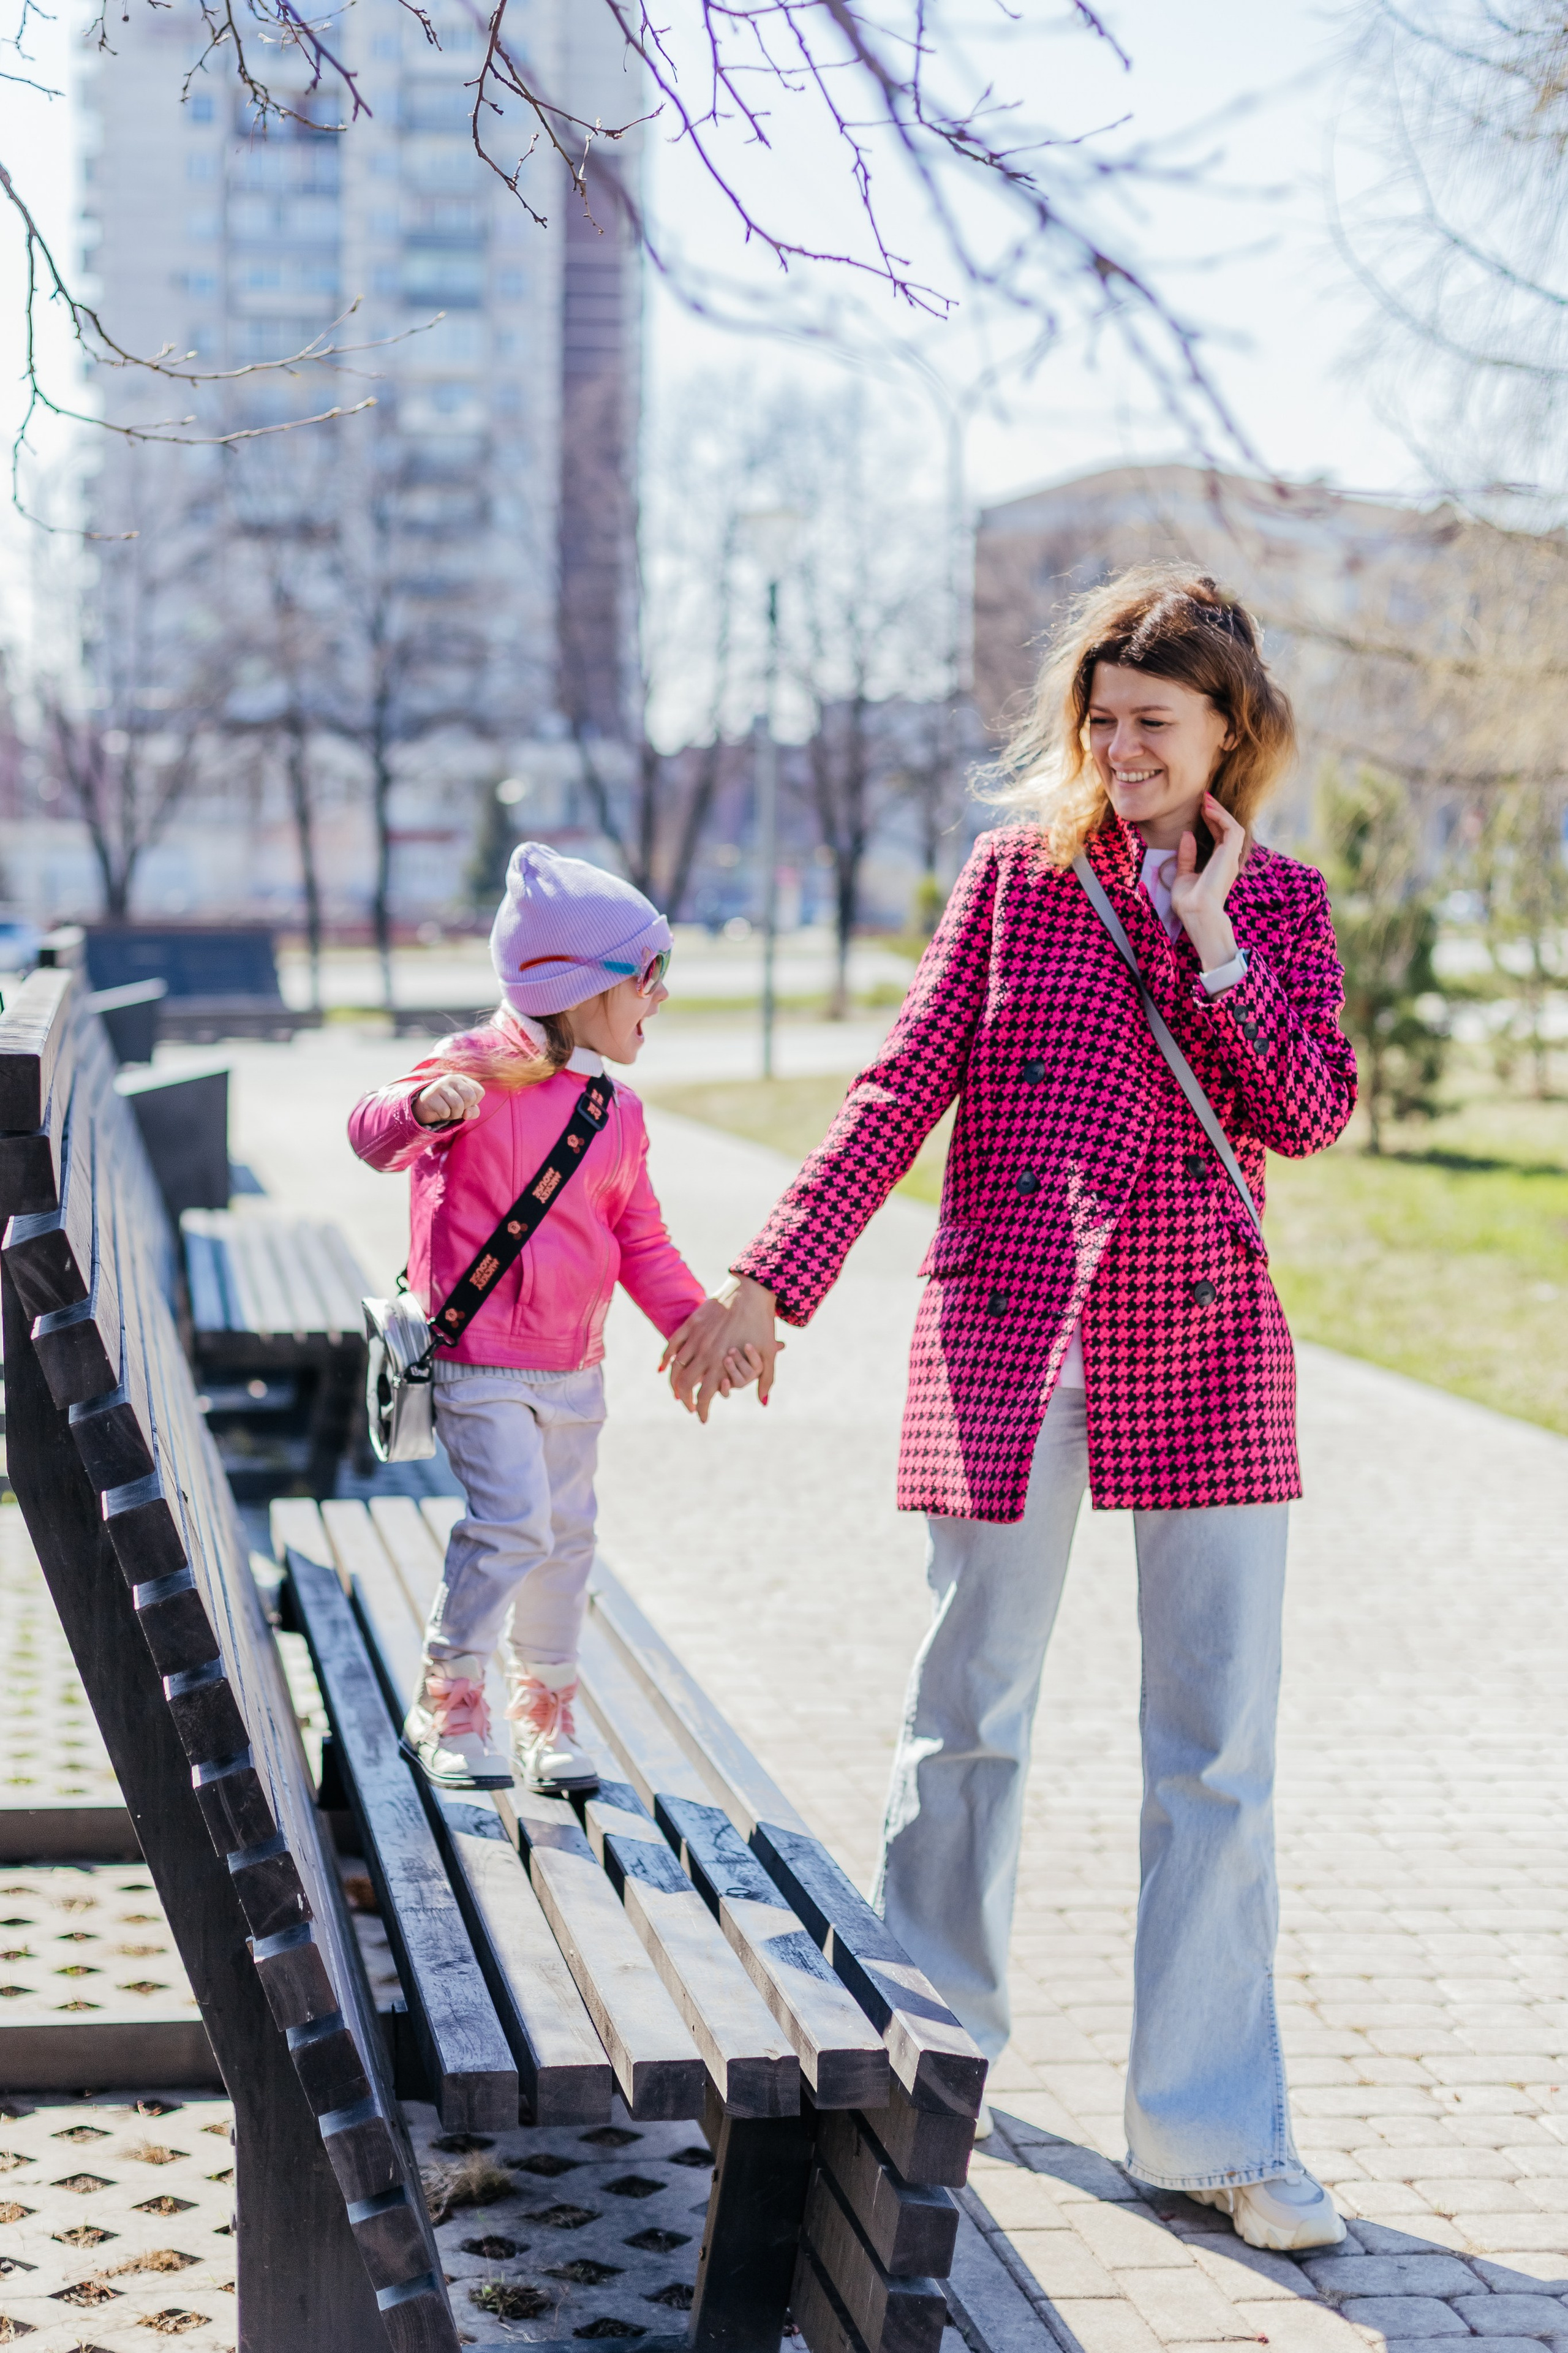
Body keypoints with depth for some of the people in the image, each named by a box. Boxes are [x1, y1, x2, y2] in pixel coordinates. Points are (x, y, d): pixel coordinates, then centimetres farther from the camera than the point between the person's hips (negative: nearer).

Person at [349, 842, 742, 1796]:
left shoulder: (618, 1114, 8)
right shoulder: (483, 1074, -12)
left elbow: (641, 1242, 12)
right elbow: (372, 1134, -22)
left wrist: (697, 1321, 0)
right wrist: (423, 1106, -44)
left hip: (574, 1367, 7)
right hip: (479, 1363, -7)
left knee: (568, 1534, 12)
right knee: (511, 1522, -16)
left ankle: (547, 1711, 28)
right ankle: (449, 1705, 1)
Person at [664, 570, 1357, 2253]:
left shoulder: (1280, 905, 8)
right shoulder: (1015, 873, 3)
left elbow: (1309, 1115, -5)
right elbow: (901, 1087, -1)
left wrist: (1207, 936, -11)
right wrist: (771, 1283, -8)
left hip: (1207, 1354, 1)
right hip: (1012, 1337, -1)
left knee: (1221, 1748, 1)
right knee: (971, 1720, 8)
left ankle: (1212, 2128, 11)